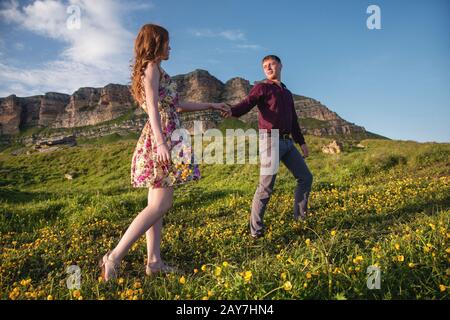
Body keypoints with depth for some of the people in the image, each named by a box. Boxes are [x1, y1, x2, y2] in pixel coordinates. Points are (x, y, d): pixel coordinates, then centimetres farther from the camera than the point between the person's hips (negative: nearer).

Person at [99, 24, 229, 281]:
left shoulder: (152, 70, 25)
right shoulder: (152, 67, -2)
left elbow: (176, 105, 29)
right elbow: (153, 107, -15)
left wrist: (210, 106, 33)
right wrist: (161, 142, -26)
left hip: (163, 138, 10)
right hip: (162, 137, -10)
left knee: (157, 204, 7)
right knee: (160, 205, -11)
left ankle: (154, 261, 11)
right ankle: (115, 257, -8)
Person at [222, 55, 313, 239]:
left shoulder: (287, 93, 24)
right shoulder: (262, 88, 3)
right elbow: (246, 104, -16)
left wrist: (302, 142, 22)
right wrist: (231, 111, -38)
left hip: (287, 143, 7)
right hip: (270, 142, -7)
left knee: (305, 177, 9)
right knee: (266, 187, -10)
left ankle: (300, 216, 24)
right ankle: (256, 230, 0)